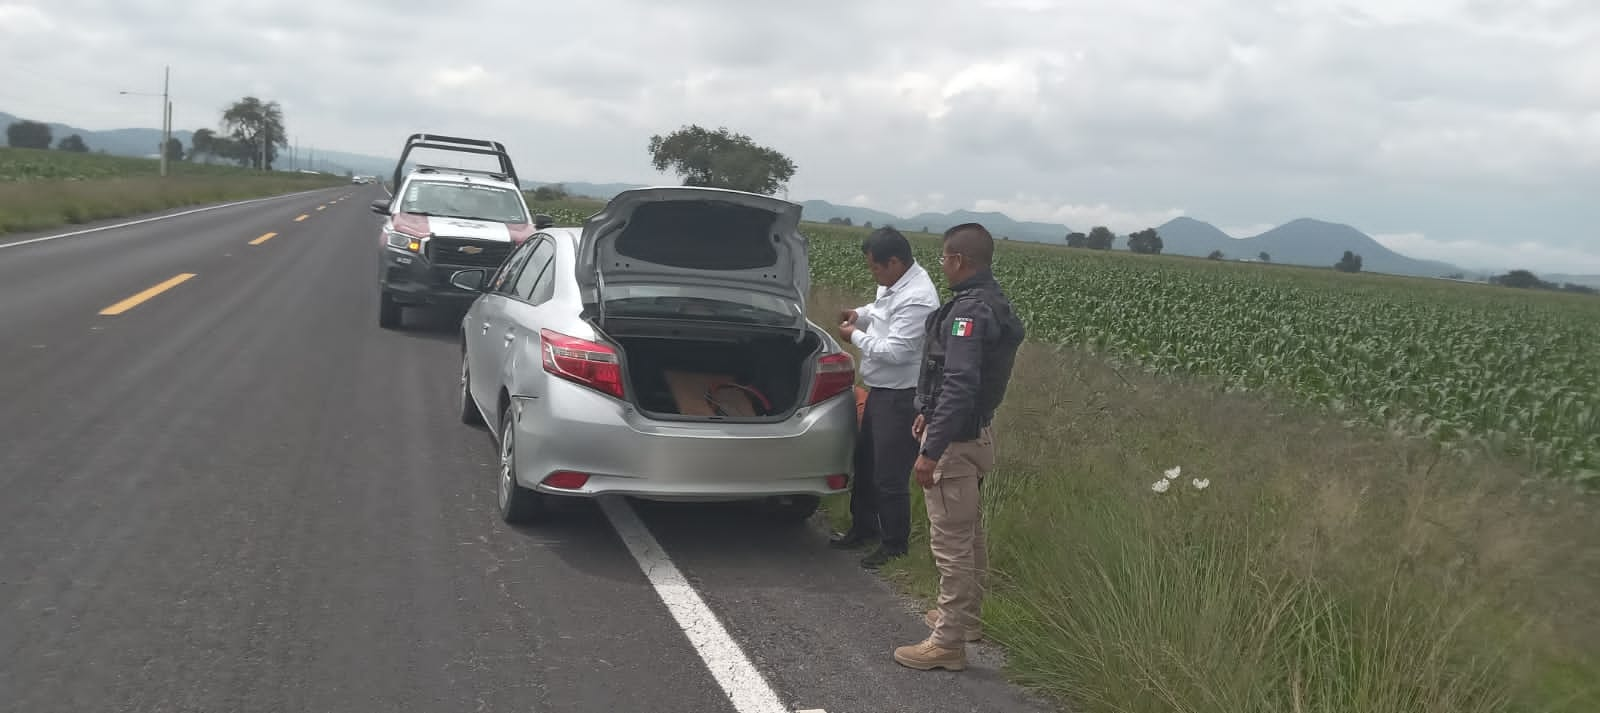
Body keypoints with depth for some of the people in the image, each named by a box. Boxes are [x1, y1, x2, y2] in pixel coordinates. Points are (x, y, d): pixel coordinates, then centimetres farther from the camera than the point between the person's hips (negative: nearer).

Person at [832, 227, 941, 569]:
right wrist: (861, 314, 6)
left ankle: (895, 545, 14)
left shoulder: (917, 299, -25)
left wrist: (855, 336, -14)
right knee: (865, 463, 22)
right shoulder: (895, 283, 5)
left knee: (890, 477, -1)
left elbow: (895, 351, -27)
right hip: (881, 391, 10)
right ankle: (863, 527, 38)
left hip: (900, 399, -10)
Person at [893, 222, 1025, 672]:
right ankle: (966, 617, 36)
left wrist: (930, 451, -29)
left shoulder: (970, 310, -23)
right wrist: (930, 414, 26)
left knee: (951, 542, -3)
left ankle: (948, 643, 4)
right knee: (969, 534, 21)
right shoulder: (992, 303, 9)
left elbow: (960, 384, -30)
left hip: (956, 440, -11)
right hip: (974, 432, 11)